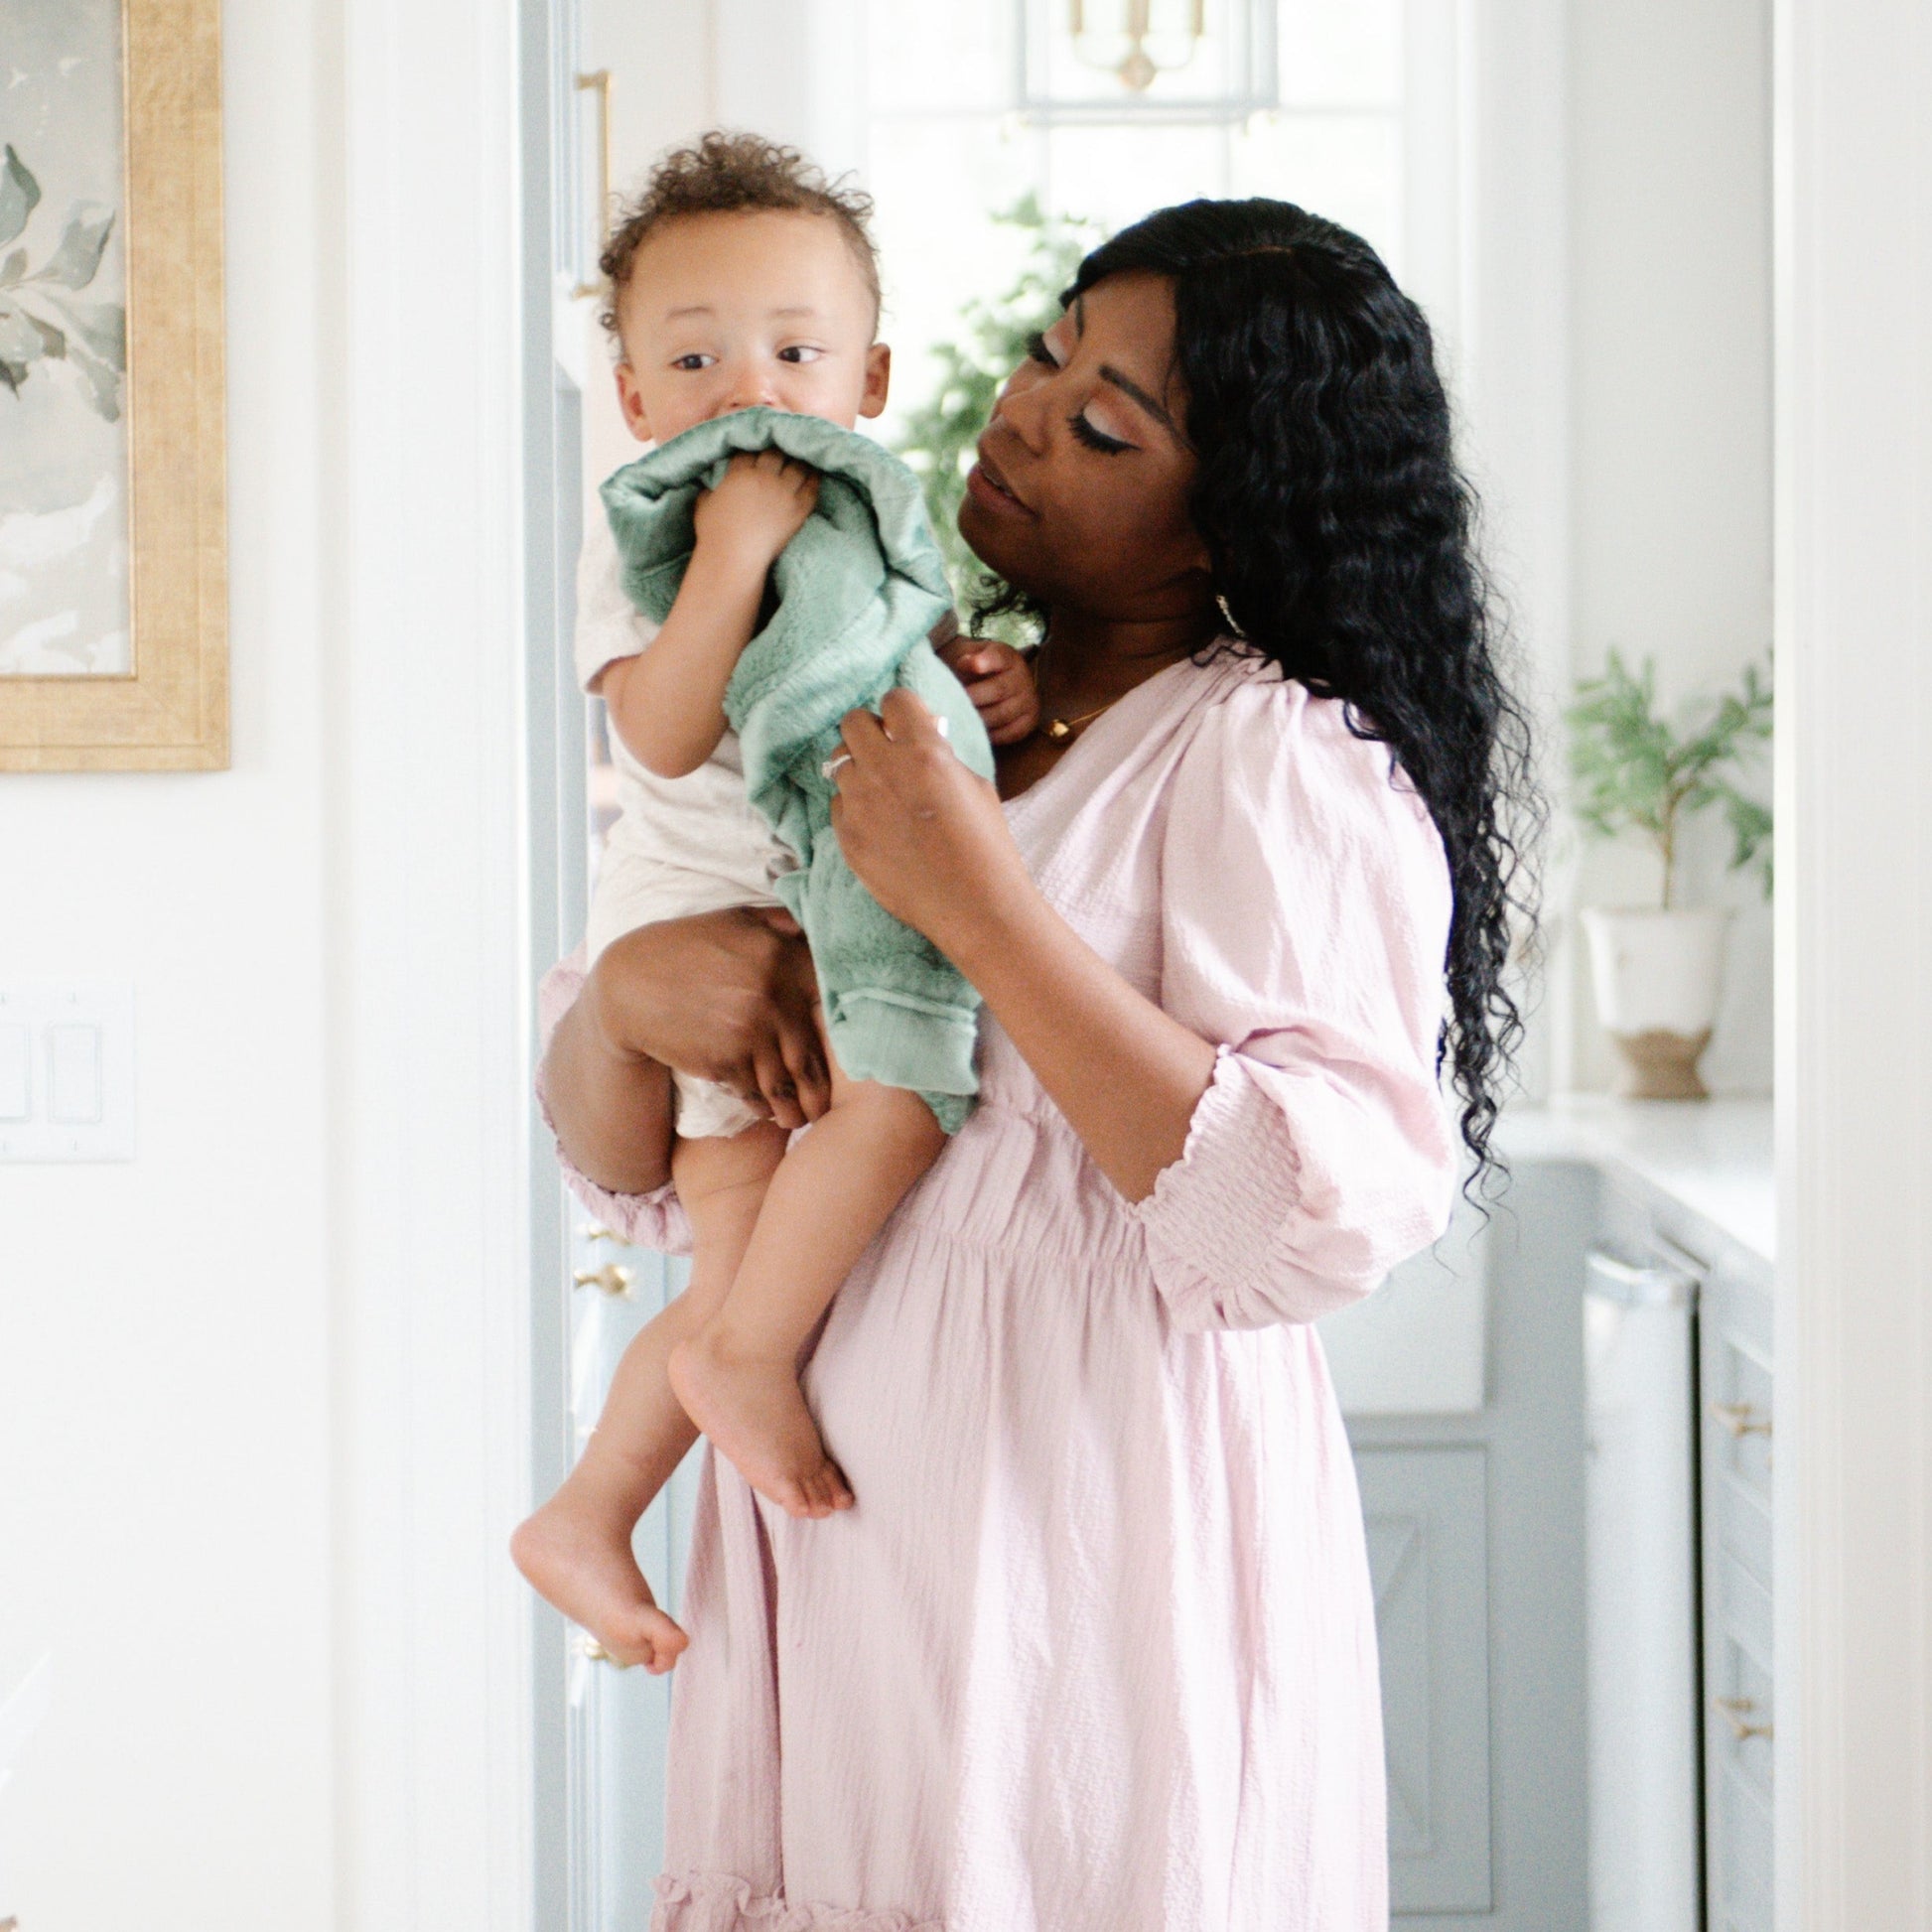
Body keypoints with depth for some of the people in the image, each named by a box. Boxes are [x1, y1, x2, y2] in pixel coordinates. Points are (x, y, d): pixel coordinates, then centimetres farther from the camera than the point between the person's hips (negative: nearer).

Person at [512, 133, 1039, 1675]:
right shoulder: (641, 540, -8)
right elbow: (666, 735, -22)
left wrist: (997, 689, -5)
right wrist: (737, 547, -28)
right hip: (695, 920, -7)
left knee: (747, 1272, 9)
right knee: (904, 1082, -30)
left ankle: (588, 1518, 21)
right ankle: (749, 1360, -14)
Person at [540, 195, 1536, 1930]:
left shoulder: (1277, 760, -10)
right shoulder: (912, 720, 10)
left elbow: (1322, 1219, -24)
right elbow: (624, 1166, 11)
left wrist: (980, 905, -22)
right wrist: (631, 993, -12)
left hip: (1092, 1566, -6)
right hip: (841, 1553, 6)